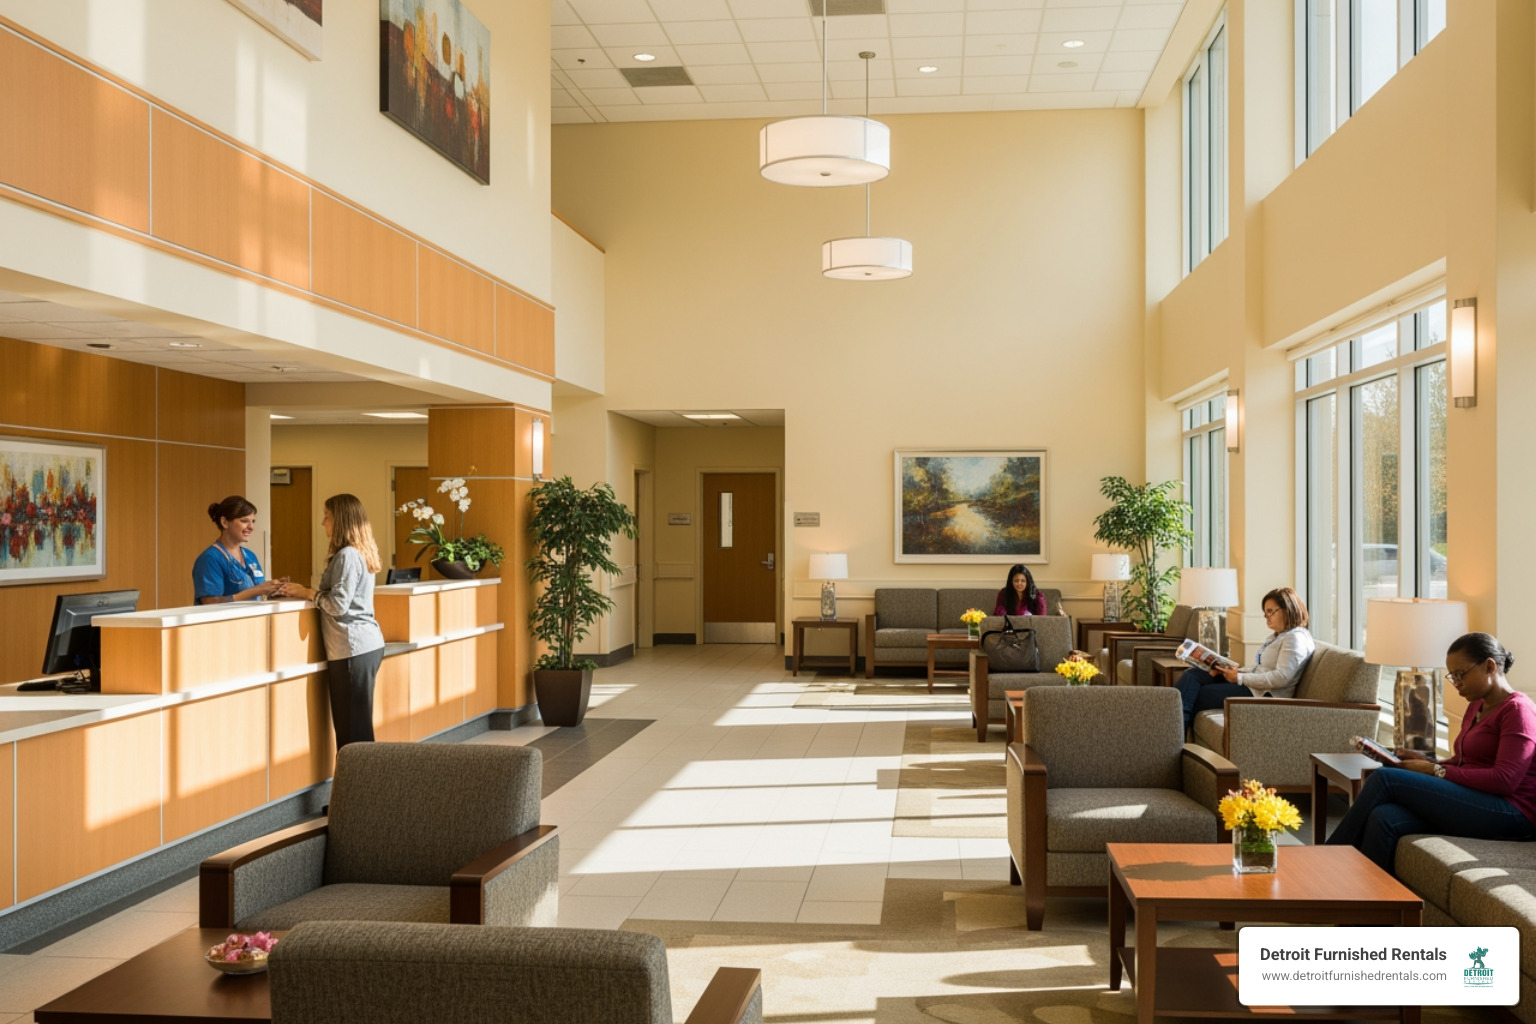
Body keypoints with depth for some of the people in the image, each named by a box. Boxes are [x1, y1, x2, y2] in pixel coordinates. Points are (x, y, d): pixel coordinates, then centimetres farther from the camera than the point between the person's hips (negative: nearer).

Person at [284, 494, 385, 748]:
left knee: (352, 727, -5)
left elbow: (338, 605, -18)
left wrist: (309, 593, -5)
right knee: (356, 723, 13)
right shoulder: (360, 552, 15)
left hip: (353, 648, -10)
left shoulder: (347, 555, -14)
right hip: (368, 644, 10)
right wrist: (310, 592, 11)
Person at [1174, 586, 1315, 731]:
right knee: (1192, 675, -8)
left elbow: (1281, 677, -21)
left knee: (1197, 696, -15)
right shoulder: (1275, 636, 21)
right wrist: (1236, 671, 0)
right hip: (1253, 685, 10)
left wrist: (1240, 678, -16)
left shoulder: (1296, 638, -10)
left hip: (1265, 694, -10)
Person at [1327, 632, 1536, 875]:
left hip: (1509, 812, -8)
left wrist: (1436, 771, -15)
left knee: (1385, 779, -19)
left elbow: (1505, 779, -18)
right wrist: (1429, 761, 3)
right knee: (1384, 819, -24)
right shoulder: (1477, 706, 20)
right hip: (1472, 802, 8)